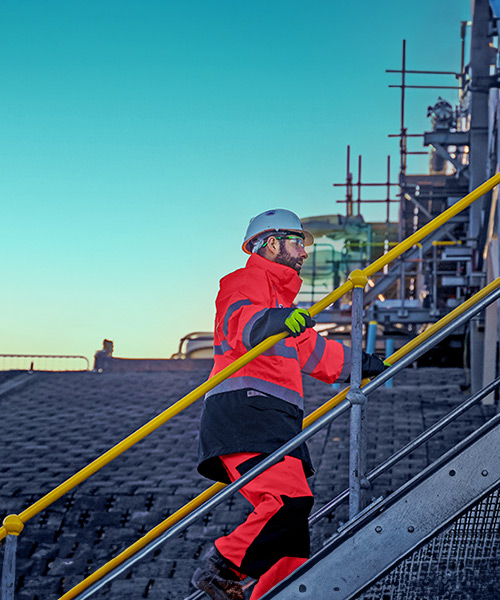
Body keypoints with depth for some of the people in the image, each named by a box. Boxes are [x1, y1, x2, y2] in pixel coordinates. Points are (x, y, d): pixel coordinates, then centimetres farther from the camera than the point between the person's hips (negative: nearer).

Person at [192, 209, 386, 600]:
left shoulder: (281, 297, 34)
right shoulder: (247, 281, 4)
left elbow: (311, 350, 48)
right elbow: (242, 319, -20)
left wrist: (359, 363, 56)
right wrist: (277, 320, -40)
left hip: (276, 421, 10)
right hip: (245, 409, -10)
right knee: (289, 499, -27)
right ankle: (221, 567, -17)